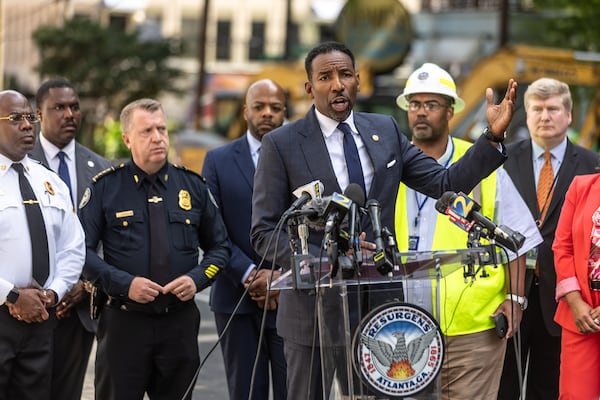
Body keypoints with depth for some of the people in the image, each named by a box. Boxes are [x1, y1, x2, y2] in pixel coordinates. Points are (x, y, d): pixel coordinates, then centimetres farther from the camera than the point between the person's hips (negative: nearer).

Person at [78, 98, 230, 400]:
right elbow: (82, 249, -4)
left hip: (180, 321, 2)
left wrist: (197, 279, -6)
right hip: (124, 321, -2)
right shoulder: (105, 187, 0)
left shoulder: (193, 185, 8)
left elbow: (218, 247, 13)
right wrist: (125, 284, -16)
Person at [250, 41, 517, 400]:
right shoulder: (281, 145, -5)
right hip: (314, 308, -3)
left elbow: (447, 184, 5)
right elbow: (265, 232, -7)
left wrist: (494, 136, -8)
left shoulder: (385, 131, 7)